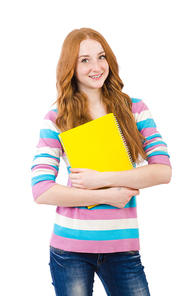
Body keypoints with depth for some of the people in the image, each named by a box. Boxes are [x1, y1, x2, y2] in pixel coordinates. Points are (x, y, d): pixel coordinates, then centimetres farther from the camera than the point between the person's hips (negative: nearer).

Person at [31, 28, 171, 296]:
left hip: (123, 248, 1)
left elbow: (163, 171, -5)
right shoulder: (57, 119, -2)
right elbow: (41, 191, -9)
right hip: (70, 247, -1)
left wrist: (103, 178, -15)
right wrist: (107, 196, -13)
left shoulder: (134, 108, 3)